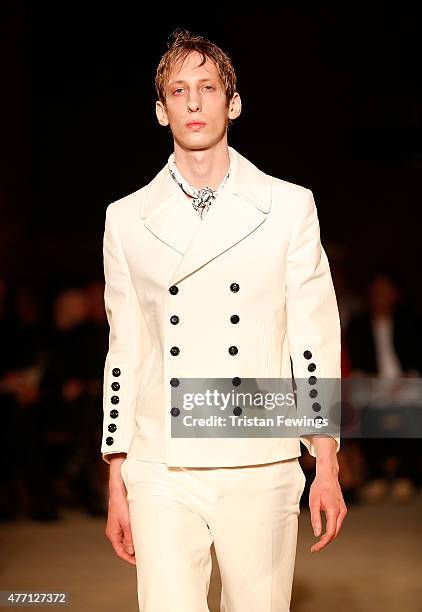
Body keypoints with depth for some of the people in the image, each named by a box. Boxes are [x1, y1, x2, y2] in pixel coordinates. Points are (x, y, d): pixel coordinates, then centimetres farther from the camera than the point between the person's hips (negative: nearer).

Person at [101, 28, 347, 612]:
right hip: (161, 471, 0)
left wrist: (328, 468, 1)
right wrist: (116, 485, 8)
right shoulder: (127, 218, 9)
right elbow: (123, 352, 11)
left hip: (261, 472, 0)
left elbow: (315, 341, 5)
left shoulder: (289, 207, 6)